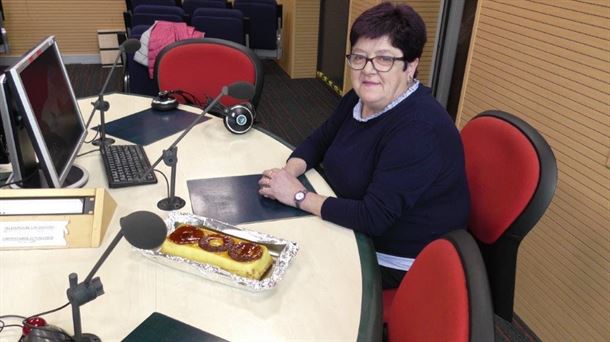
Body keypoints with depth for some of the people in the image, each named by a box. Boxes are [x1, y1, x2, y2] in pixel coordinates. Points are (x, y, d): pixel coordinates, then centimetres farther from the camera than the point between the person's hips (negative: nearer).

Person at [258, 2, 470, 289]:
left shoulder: (419, 130, -29)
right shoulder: (359, 99, -2)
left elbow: (374, 218, -31)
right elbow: (318, 141, 11)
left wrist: (299, 196, -24)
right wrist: (291, 170, -10)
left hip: (398, 266, -7)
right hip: (356, 234, 8)